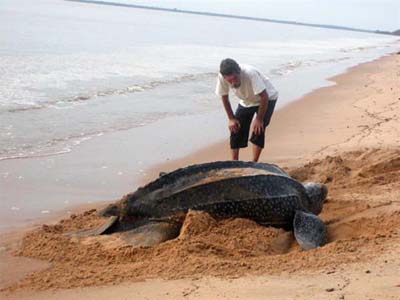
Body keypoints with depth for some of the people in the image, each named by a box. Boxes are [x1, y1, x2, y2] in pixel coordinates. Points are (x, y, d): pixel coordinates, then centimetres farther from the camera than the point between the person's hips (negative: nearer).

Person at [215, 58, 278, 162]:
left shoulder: (250, 73, -40)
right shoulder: (221, 77, -26)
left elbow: (264, 97, -33)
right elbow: (224, 98, -7)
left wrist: (259, 119, -26)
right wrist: (231, 118, -8)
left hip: (267, 99, -5)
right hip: (246, 101, 5)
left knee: (258, 130, -19)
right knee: (235, 130, -5)